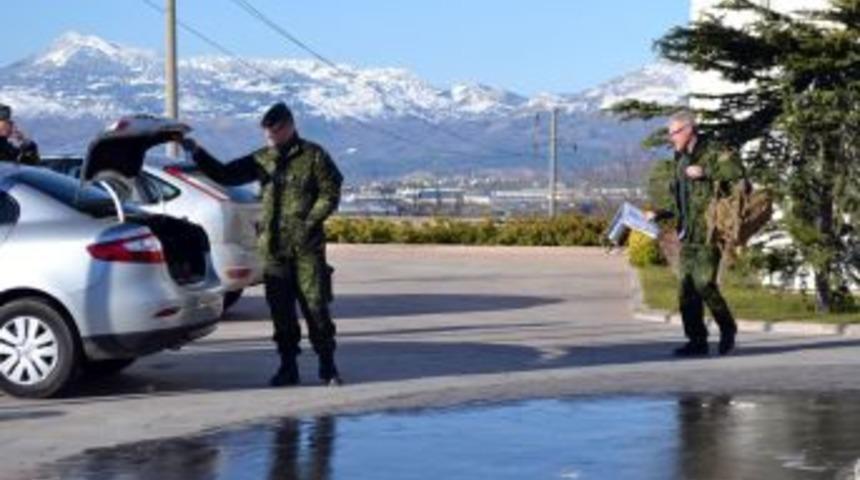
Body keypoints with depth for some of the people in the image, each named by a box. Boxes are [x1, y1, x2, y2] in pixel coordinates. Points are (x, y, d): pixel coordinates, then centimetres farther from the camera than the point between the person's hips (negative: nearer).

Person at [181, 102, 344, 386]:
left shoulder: (313, 156, -1)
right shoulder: (262, 159, 12)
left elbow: (330, 194, -4)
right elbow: (225, 175, 13)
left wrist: (309, 223, -14)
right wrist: (198, 154, 2)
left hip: (307, 248, -4)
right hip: (274, 248, 4)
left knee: (316, 306, -3)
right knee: (281, 310, 5)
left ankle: (327, 366, 6)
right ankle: (288, 366, 13)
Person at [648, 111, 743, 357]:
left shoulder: (713, 153, -7)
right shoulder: (681, 160, 19)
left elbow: (736, 171, -23)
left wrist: (705, 172, -21)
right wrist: (660, 215, 20)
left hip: (708, 232, -8)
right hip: (687, 234, 8)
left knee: (704, 283, -13)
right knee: (687, 289, 3)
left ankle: (727, 328, 8)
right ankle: (697, 341, 9)